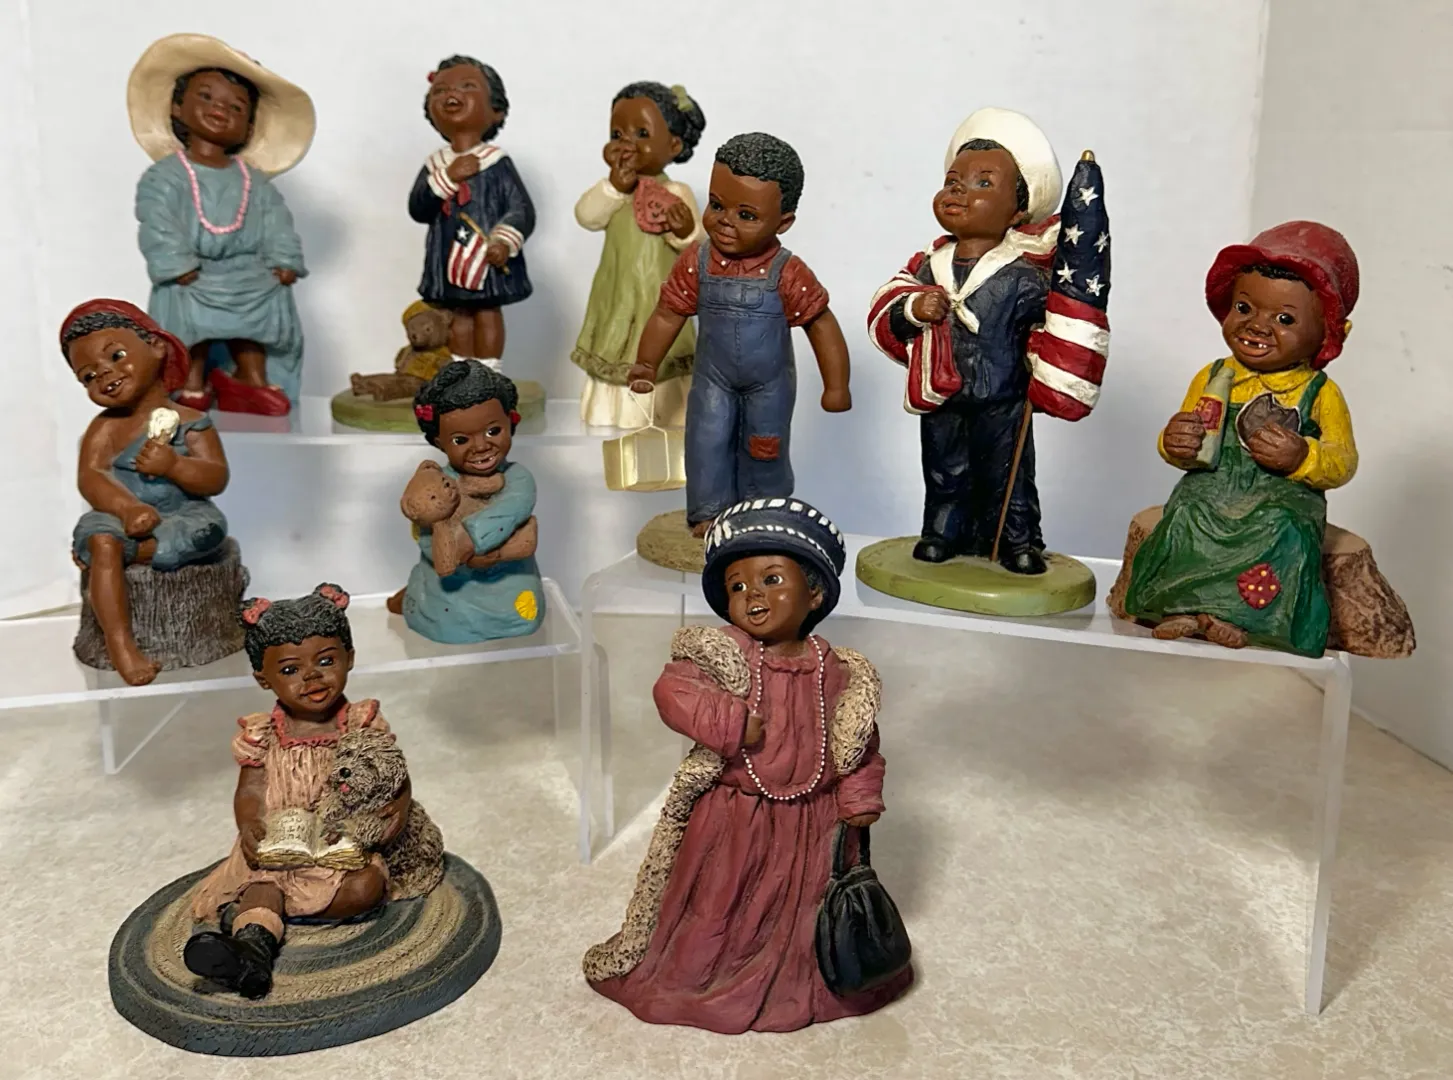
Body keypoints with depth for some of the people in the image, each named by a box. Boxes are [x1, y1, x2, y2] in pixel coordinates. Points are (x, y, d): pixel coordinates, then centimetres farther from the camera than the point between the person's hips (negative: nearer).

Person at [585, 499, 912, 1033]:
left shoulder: (838, 672, -6)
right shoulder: (722, 656, -15)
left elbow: (861, 745, 2)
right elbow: (672, 689, -27)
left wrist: (860, 799, -6)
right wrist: (731, 722, -33)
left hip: (813, 824, 3)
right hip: (732, 820, -2)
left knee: (805, 916, 21)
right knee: (716, 913, 15)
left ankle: (799, 987, 47)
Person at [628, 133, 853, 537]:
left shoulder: (788, 273, -23)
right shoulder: (696, 262, -17)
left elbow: (821, 324, -15)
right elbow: (667, 314, -7)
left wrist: (836, 386, -14)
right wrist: (647, 364, -13)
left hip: (770, 383, -1)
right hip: (713, 379, 1)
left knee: (765, 450, 13)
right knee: (708, 443, 2)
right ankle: (709, 511, 21)